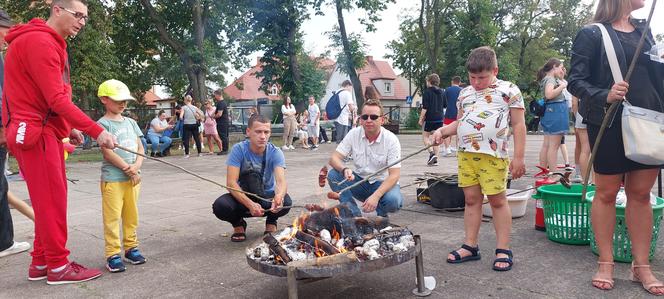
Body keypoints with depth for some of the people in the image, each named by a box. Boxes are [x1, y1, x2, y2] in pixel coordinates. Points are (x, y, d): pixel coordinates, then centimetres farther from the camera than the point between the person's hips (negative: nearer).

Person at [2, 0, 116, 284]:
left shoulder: (49, 42, 18)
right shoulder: (39, 41, -14)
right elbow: (56, 99, -21)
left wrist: (68, 128, 11)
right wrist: (97, 131, -23)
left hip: (46, 131, 10)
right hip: (36, 133, -10)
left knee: (50, 200, 12)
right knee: (52, 200, -5)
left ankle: (40, 263, 20)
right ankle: (58, 266, 5)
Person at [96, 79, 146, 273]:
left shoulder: (131, 122, 14)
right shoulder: (103, 124, -5)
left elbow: (140, 148, 11)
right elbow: (108, 152, -13)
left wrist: (136, 167, -7)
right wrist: (128, 169, -13)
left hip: (133, 177, 6)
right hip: (112, 178, -6)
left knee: (131, 214, 12)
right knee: (112, 217, -3)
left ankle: (131, 247, 24)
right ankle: (113, 254, 4)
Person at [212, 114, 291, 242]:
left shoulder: (275, 152, -16)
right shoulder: (238, 149, -17)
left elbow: (281, 181, -31)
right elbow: (231, 182, -25)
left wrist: (279, 197, -56)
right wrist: (250, 204, -41)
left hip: (268, 196, 0)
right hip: (242, 196, 0)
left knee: (285, 201, -33)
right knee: (220, 206, -31)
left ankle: (271, 222, 4)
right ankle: (238, 223, 5)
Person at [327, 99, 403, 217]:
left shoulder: (391, 140, -17)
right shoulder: (354, 134, -8)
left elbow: (394, 175, -21)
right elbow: (334, 158, -10)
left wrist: (376, 196, -36)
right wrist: (345, 170, -35)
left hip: (383, 183, -3)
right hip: (360, 180, 3)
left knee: (393, 200, -35)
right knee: (333, 175, -22)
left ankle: (381, 214, 2)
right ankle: (355, 215, -12)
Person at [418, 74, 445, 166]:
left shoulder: (427, 92, -9)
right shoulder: (442, 92, 10)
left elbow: (424, 107, -13)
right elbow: (445, 105, 17)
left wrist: (421, 118, -8)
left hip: (429, 118, -5)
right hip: (440, 118, 6)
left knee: (425, 136, 8)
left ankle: (432, 153, -13)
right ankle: (435, 159, 8)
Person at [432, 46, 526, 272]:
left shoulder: (508, 90, 2)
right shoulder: (464, 93, 18)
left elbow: (518, 125, -1)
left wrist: (518, 157, -7)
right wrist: (442, 130, 6)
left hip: (493, 155, -5)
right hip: (465, 154, 5)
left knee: (497, 199, 0)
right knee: (471, 198, 9)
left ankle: (503, 249, 10)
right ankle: (470, 246, 16)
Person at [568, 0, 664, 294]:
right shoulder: (592, 34, -2)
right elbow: (576, 81, -7)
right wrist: (605, 96, -24)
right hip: (609, 124, -5)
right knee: (606, 192, 3)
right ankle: (605, 263, 14)